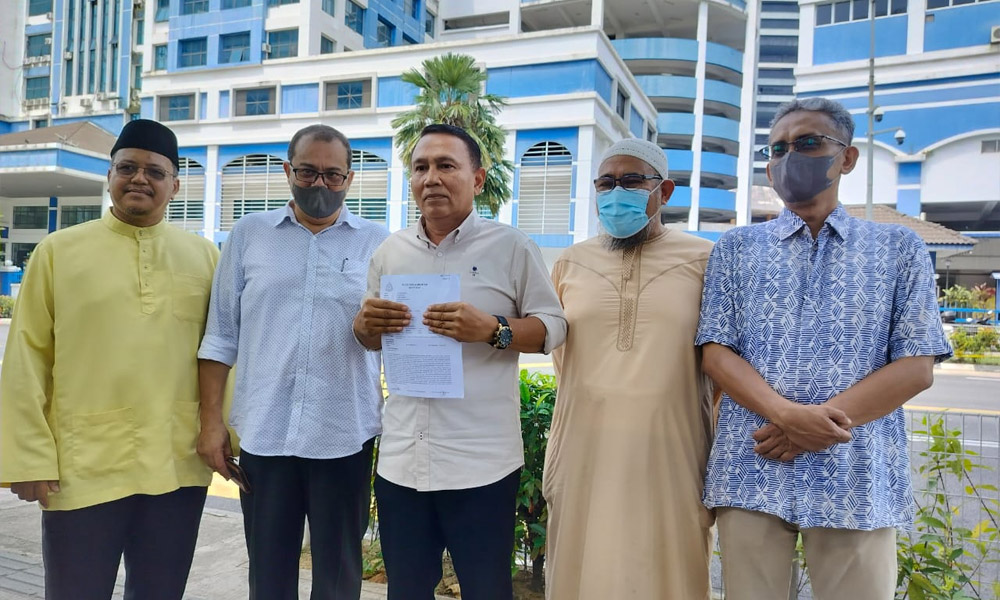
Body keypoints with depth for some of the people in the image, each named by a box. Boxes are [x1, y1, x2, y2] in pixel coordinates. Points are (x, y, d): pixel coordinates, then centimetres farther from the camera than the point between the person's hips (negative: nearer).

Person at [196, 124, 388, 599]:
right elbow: (220, 336, 6)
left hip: (345, 436, -1)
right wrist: (211, 420, 2)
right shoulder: (249, 235, 6)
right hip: (263, 433, 1)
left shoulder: (379, 244, 3)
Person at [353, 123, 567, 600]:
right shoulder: (389, 252, 8)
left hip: (482, 464, -4)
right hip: (399, 461, 4)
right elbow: (370, 340, 17)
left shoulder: (512, 247, -5)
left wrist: (492, 329, -21)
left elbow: (554, 327, -4)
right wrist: (365, 325, -7)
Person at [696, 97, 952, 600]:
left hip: (857, 478, 0)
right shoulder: (736, 248, 10)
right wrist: (787, 414, -16)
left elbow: (917, 367, 0)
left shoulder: (899, 249, 9)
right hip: (750, 471, 1)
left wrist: (823, 422, -13)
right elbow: (716, 353, 1)